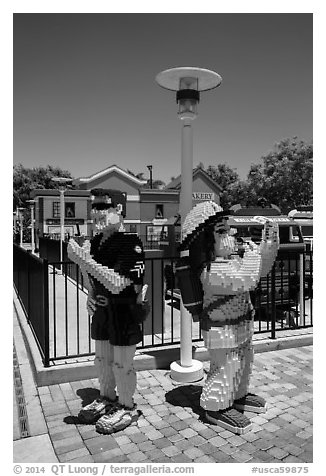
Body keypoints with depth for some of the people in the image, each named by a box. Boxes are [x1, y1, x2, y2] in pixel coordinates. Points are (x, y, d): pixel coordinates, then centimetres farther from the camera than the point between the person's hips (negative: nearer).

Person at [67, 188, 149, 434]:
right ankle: (107, 398, 44)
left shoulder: (131, 244, -22)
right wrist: (91, 295, 6)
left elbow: (116, 284, -30)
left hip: (125, 310, -7)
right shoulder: (95, 241, 2)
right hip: (102, 309, 7)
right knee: (102, 359, 21)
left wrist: (84, 259, -32)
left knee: (121, 364, 6)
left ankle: (127, 407, 30)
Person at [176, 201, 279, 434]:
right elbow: (246, 280, -39)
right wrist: (257, 250, -30)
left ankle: (238, 396, 47)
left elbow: (261, 269, 5)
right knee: (225, 368, 6)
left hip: (242, 324, 9)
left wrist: (270, 243, -8)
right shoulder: (211, 271, -29)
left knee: (243, 363, 24)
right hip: (223, 329, -9)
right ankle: (217, 408, 27)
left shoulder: (232, 256, 0)